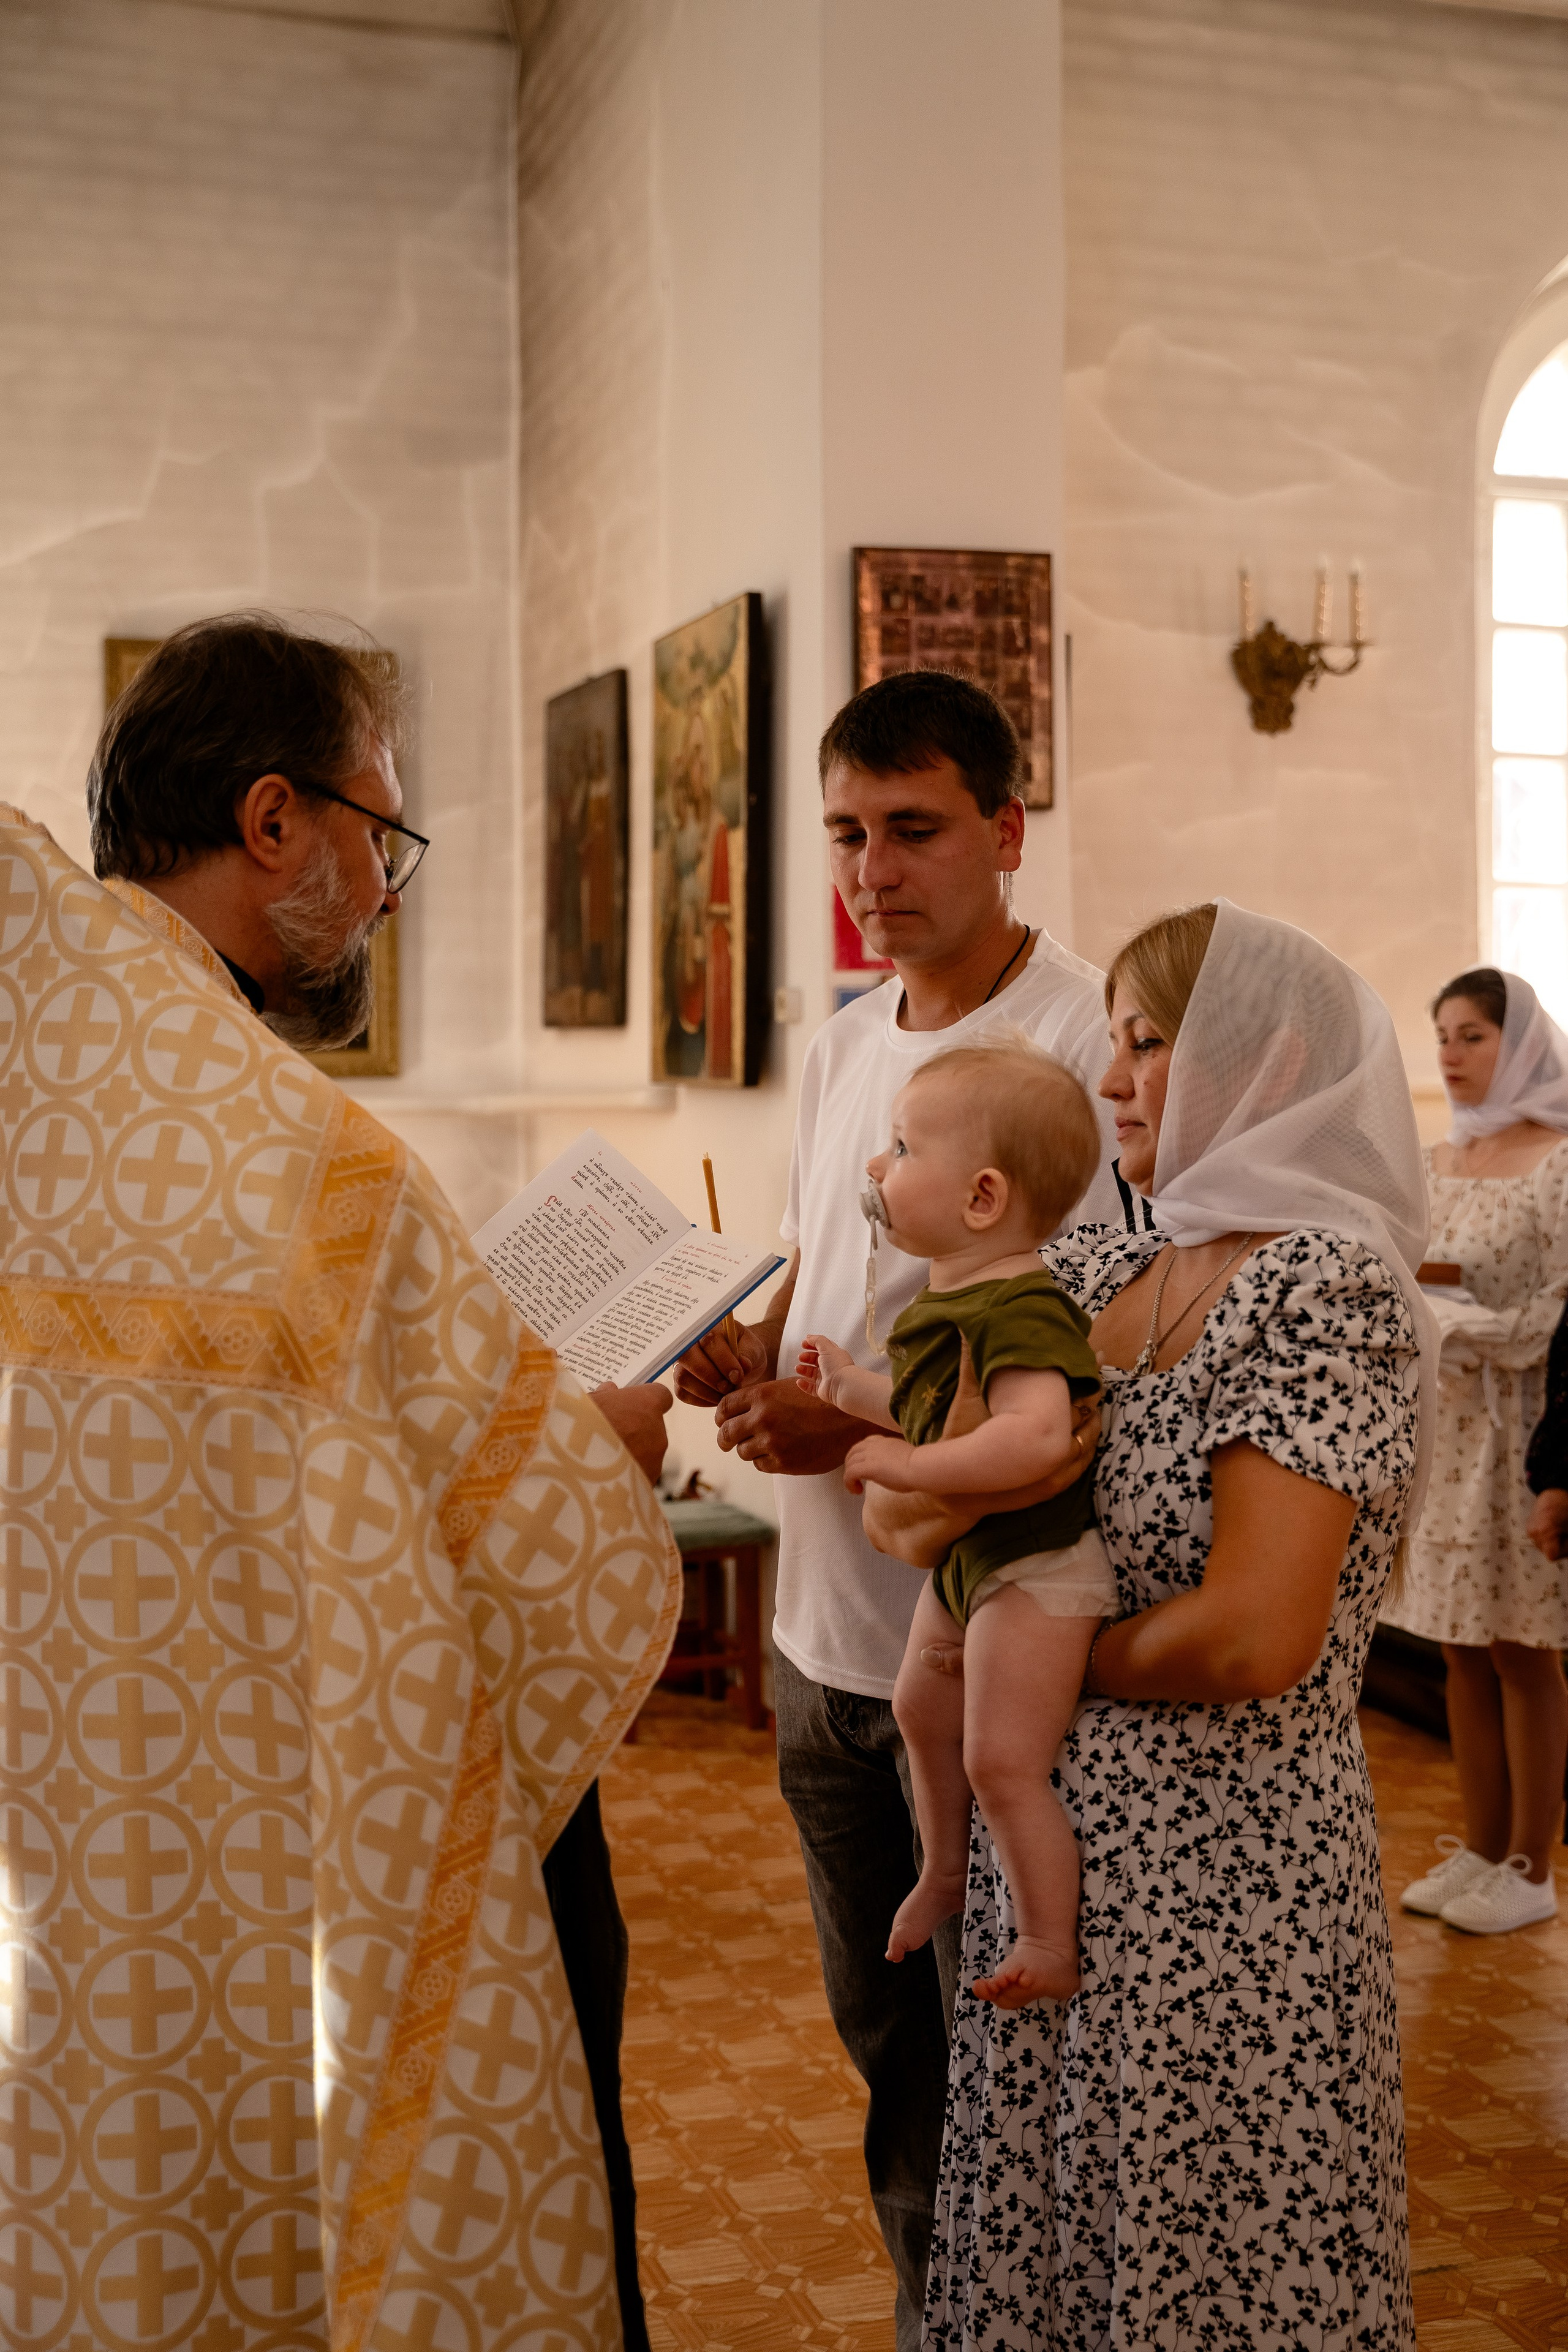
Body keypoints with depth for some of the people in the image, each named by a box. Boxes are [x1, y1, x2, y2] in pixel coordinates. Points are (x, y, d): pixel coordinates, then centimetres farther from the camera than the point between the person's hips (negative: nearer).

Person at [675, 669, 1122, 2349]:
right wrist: (748, 1357, -2)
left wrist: (868, 1423, -24)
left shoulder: (1080, 1045, -15)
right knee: (879, 2029, 21)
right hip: (826, 1625, 8)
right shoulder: (839, 1045, 9)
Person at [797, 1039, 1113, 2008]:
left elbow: (1035, 1435, -41)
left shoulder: (1019, 1309, -28)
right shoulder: (952, 1297, 5)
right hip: (967, 1555, 11)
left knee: (1001, 1762, -9)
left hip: (1036, 1564, -11)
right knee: (922, 1709, 25)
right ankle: (947, 1871, 47)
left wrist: (907, 1466, -34)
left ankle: (1053, 1944, 8)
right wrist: (851, 1386, 23)